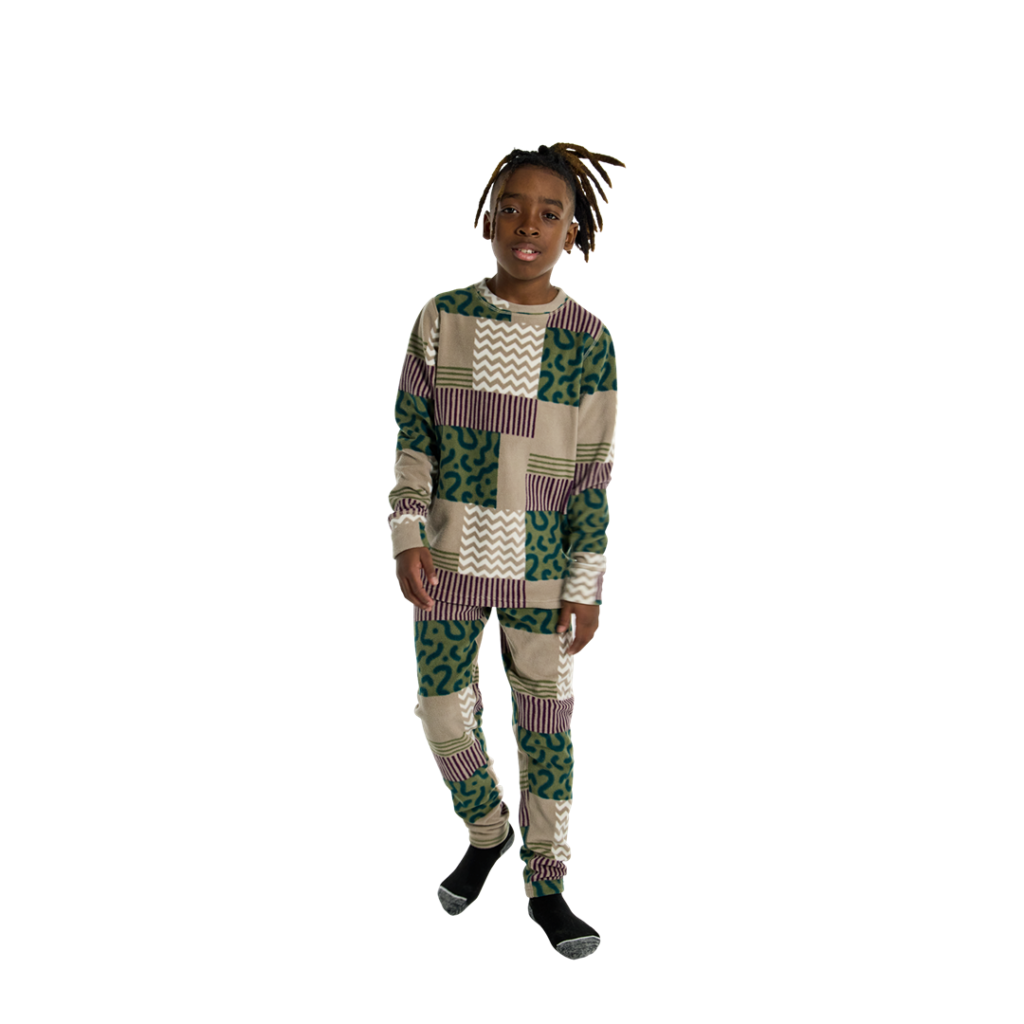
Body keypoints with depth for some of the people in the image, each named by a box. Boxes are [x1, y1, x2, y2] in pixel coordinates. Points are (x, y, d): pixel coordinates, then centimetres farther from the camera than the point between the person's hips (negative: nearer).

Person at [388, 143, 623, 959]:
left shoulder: (587, 341, -7)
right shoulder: (442, 319, -3)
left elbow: (592, 476, -5)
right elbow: (414, 439, 1)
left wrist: (586, 588, -7)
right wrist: (407, 539, -8)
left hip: (541, 567, -1)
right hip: (449, 559, 1)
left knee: (545, 724, 7)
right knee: (446, 717, 7)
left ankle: (547, 885, 24)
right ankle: (488, 833, 36)